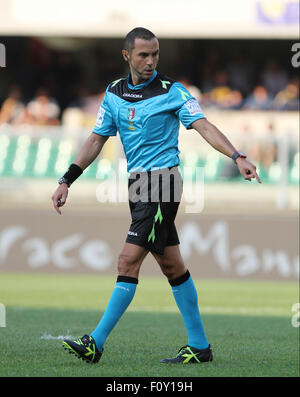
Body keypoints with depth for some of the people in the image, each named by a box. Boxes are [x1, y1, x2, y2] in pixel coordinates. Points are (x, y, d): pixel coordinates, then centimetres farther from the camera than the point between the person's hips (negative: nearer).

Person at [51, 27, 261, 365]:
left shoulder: (171, 91, -5)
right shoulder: (114, 94, 11)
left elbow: (203, 126, -13)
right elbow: (96, 140, 13)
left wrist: (238, 157, -27)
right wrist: (66, 181, 6)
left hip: (162, 182, -6)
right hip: (138, 184, 6)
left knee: (128, 263, -11)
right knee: (172, 266, 10)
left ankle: (96, 344, -10)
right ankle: (200, 346, 16)